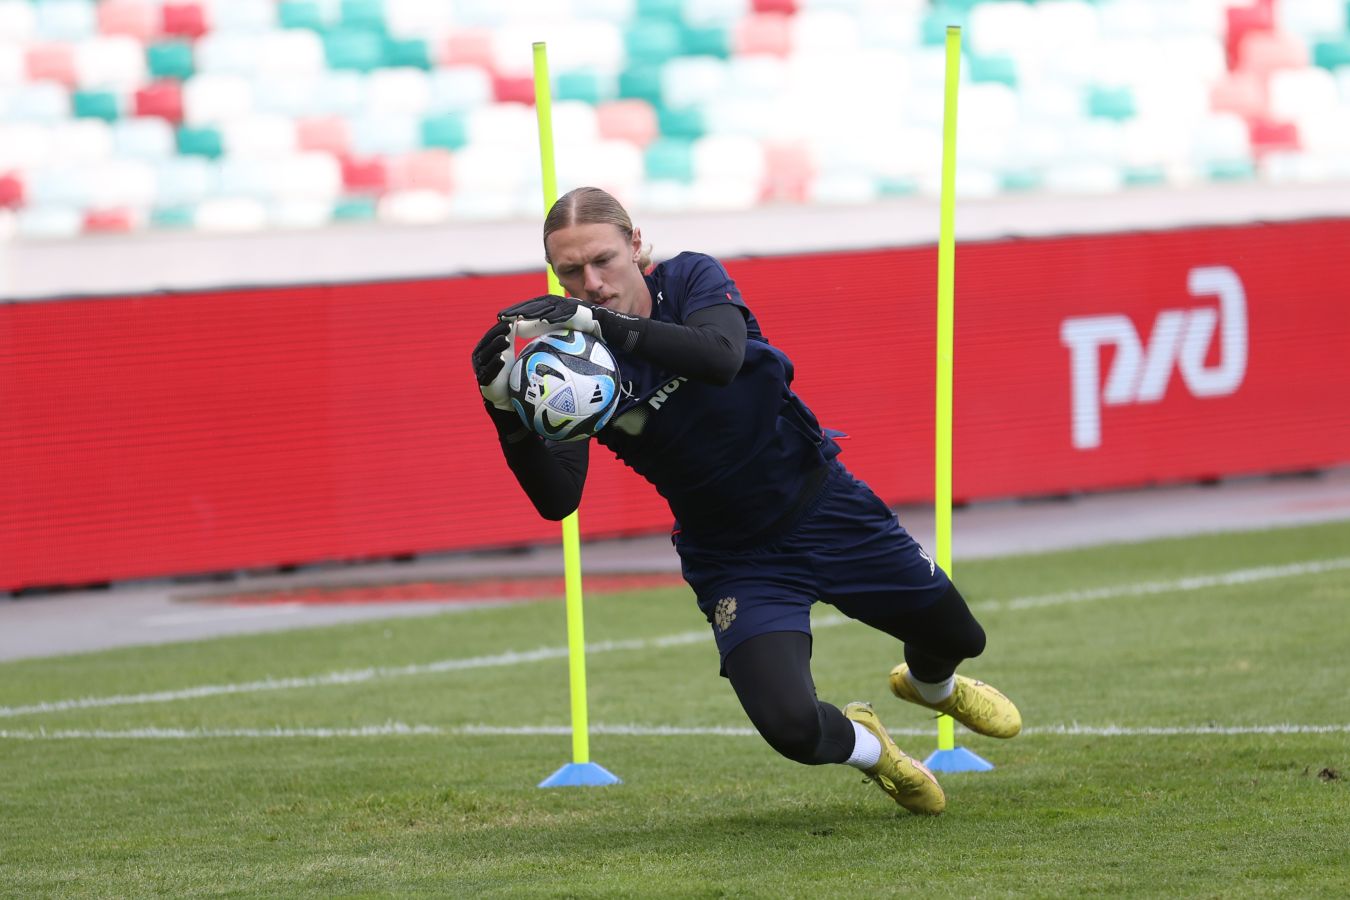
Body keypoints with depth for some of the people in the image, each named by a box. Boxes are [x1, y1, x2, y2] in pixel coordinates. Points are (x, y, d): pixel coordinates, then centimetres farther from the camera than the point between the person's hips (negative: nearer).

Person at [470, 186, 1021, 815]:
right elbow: (556, 500, -25)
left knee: (956, 637, 18)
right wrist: (506, 410, -41)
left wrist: (602, 321, -48)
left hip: (826, 507, 1)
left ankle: (930, 685, 59)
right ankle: (866, 747, 16)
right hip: (735, 562, -1)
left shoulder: (690, 280, -16)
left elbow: (720, 357, -39)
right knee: (791, 727, -22)